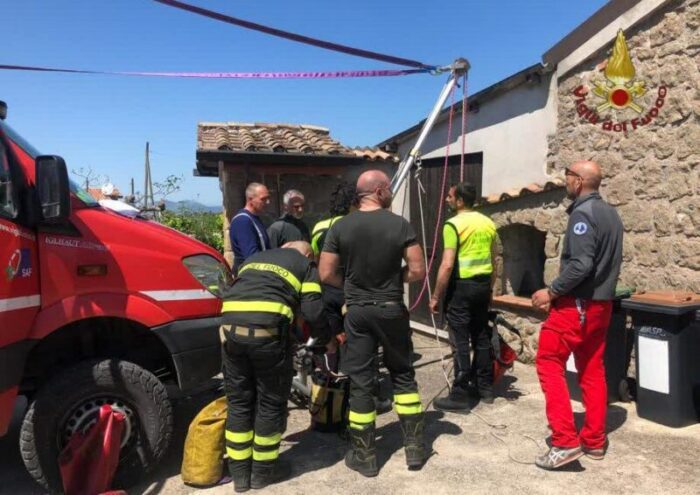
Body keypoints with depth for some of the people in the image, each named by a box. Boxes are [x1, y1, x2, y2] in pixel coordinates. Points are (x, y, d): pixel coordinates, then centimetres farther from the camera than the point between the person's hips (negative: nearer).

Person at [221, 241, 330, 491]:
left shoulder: (254, 259, 32)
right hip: (268, 329, -4)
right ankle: (263, 470, 28)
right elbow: (312, 311, 6)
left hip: (230, 326, 5)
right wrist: (326, 339, 22)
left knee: (239, 402, 18)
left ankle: (239, 472, 29)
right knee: (271, 402, 14)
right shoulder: (305, 265, 18)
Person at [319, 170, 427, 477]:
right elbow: (418, 271, -8)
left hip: (357, 311, 1)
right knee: (403, 375, 16)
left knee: (360, 382, 7)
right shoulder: (400, 225, -8)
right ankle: (414, 447, 22)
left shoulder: (340, 227, -5)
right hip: (391, 309, 0)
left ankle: (364, 456, 17)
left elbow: (326, 274, -5)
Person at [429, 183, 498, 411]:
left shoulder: (454, 225, -14)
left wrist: (436, 296, -12)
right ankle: (485, 387, 26)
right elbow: (493, 261, 15)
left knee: (461, 342, -2)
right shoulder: (488, 223, 9)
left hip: (462, 286, -7)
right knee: (482, 337, 16)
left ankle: (460, 396, 3)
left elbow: (447, 265, -19)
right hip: (483, 284, 7)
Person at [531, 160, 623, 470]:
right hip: (602, 304, 9)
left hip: (577, 303, -9)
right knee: (592, 371, 13)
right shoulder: (611, 214, 14)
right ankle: (594, 441, 20)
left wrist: (551, 292, -15)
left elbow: (581, 264, -23)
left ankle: (565, 441, -5)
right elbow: (608, 262, 17)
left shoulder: (582, 213, -15)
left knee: (549, 364, -3)